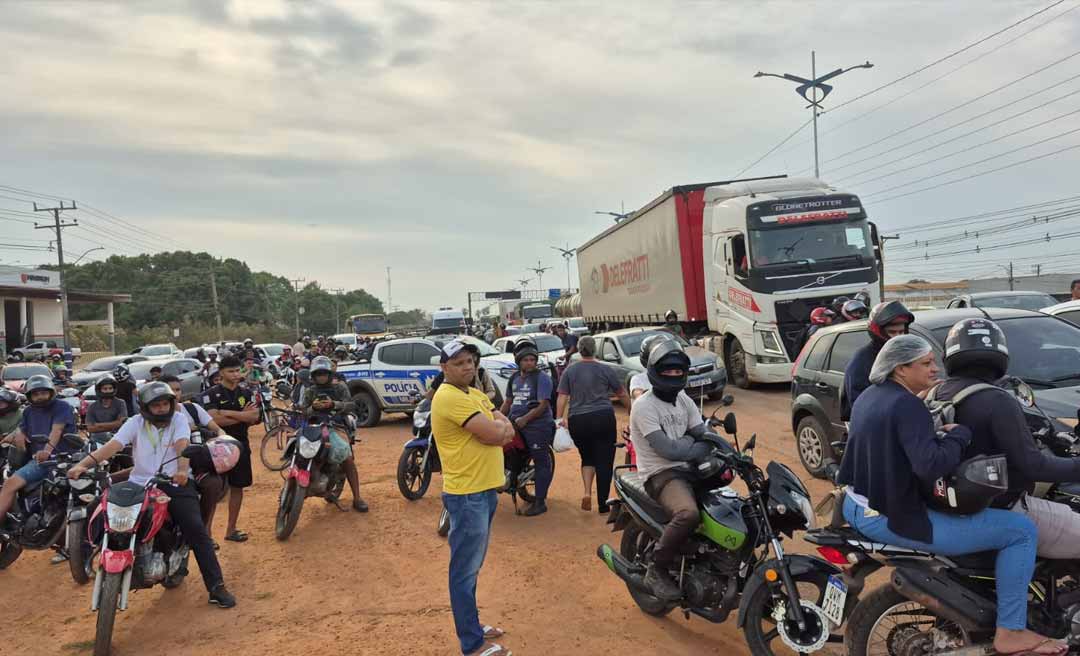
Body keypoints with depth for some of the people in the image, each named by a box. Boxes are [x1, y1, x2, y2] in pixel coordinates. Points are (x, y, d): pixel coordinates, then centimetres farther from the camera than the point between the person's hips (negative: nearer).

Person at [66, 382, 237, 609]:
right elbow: (112, 446, -8)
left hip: (175, 483, -2)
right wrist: (82, 464, -24)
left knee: (196, 530, -15)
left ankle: (216, 586, -11)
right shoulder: (135, 423, 6)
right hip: (140, 485, 2)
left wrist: (182, 469, -35)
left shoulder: (178, 420, 3)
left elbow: (182, 445, -15)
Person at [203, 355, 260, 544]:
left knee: (237, 487, 11)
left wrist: (228, 413, -15)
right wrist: (243, 415, -15)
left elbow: (254, 417, -6)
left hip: (240, 445, 5)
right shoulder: (212, 394, -6)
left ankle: (231, 529, 22)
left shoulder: (246, 392, 8)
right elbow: (215, 420, -20)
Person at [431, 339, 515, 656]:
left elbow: (508, 432, 9)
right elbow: (494, 434, -22)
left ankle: (471, 624, 33)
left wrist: (497, 428, -12)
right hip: (467, 495, -10)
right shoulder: (450, 397, -18)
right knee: (465, 570, 0)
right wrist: (498, 425, -1)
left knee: (472, 567, 20)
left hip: (484, 490, 10)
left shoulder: (476, 394, 14)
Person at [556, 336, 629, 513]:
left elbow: (562, 397, 0)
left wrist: (560, 418, 6)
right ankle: (603, 504, 7)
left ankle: (587, 492, 1)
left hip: (577, 421, 2)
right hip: (603, 418, -2)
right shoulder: (605, 370, 3)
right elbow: (622, 394, 12)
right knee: (604, 462, 5)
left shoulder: (570, 371, 6)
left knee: (587, 458, 20)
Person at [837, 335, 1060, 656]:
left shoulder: (869, 395, 8)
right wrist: (959, 433, -16)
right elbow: (930, 465, -31)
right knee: (1021, 530, -4)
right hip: (889, 520, -10)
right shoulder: (907, 406, -19)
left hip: (856, 508, 10)